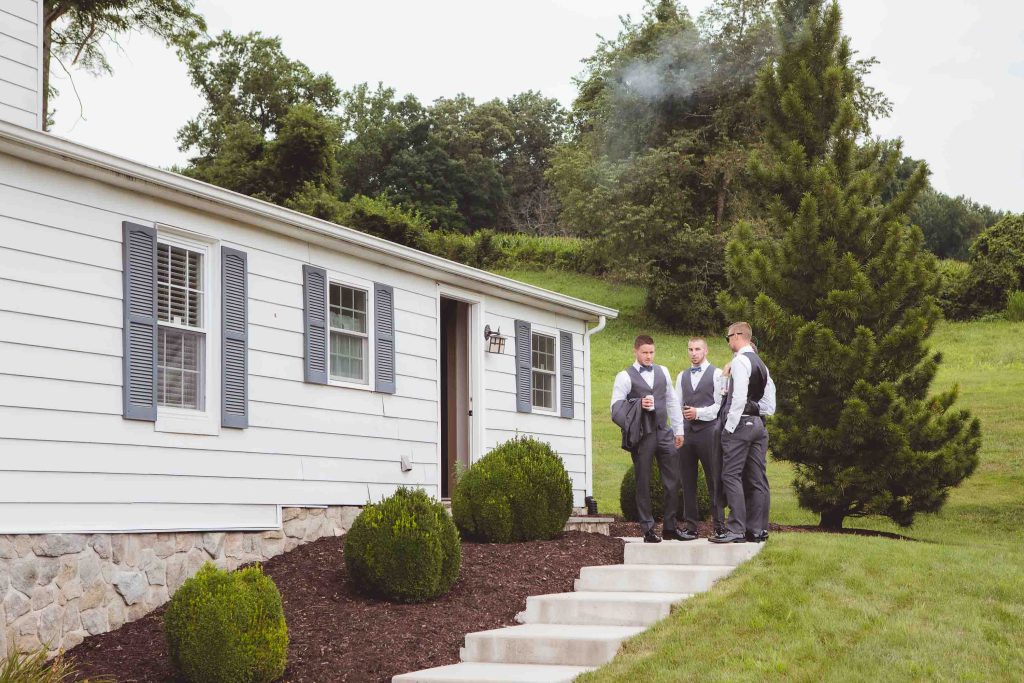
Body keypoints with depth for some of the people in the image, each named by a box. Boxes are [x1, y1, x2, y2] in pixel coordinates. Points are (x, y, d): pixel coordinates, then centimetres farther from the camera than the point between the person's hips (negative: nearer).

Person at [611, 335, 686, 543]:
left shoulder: (663, 372, 13)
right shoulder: (625, 377, -2)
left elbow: (672, 401, 17)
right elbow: (616, 408, -6)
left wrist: (679, 430, 15)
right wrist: (639, 404, -21)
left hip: (664, 432, 4)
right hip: (642, 435, -4)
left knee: (673, 480, 3)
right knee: (643, 483, 2)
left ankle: (670, 527, 14)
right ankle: (648, 530, 9)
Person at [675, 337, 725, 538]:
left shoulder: (716, 374, 2)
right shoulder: (682, 376, 18)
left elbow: (720, 405, -4)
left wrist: (698, 413, -15)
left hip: (708, 431, -5)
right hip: (686, 432, 5)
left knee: (714, 481, -4)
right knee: (688, 482, 5)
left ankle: (719, 527, -1)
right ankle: (690, 527, 10)